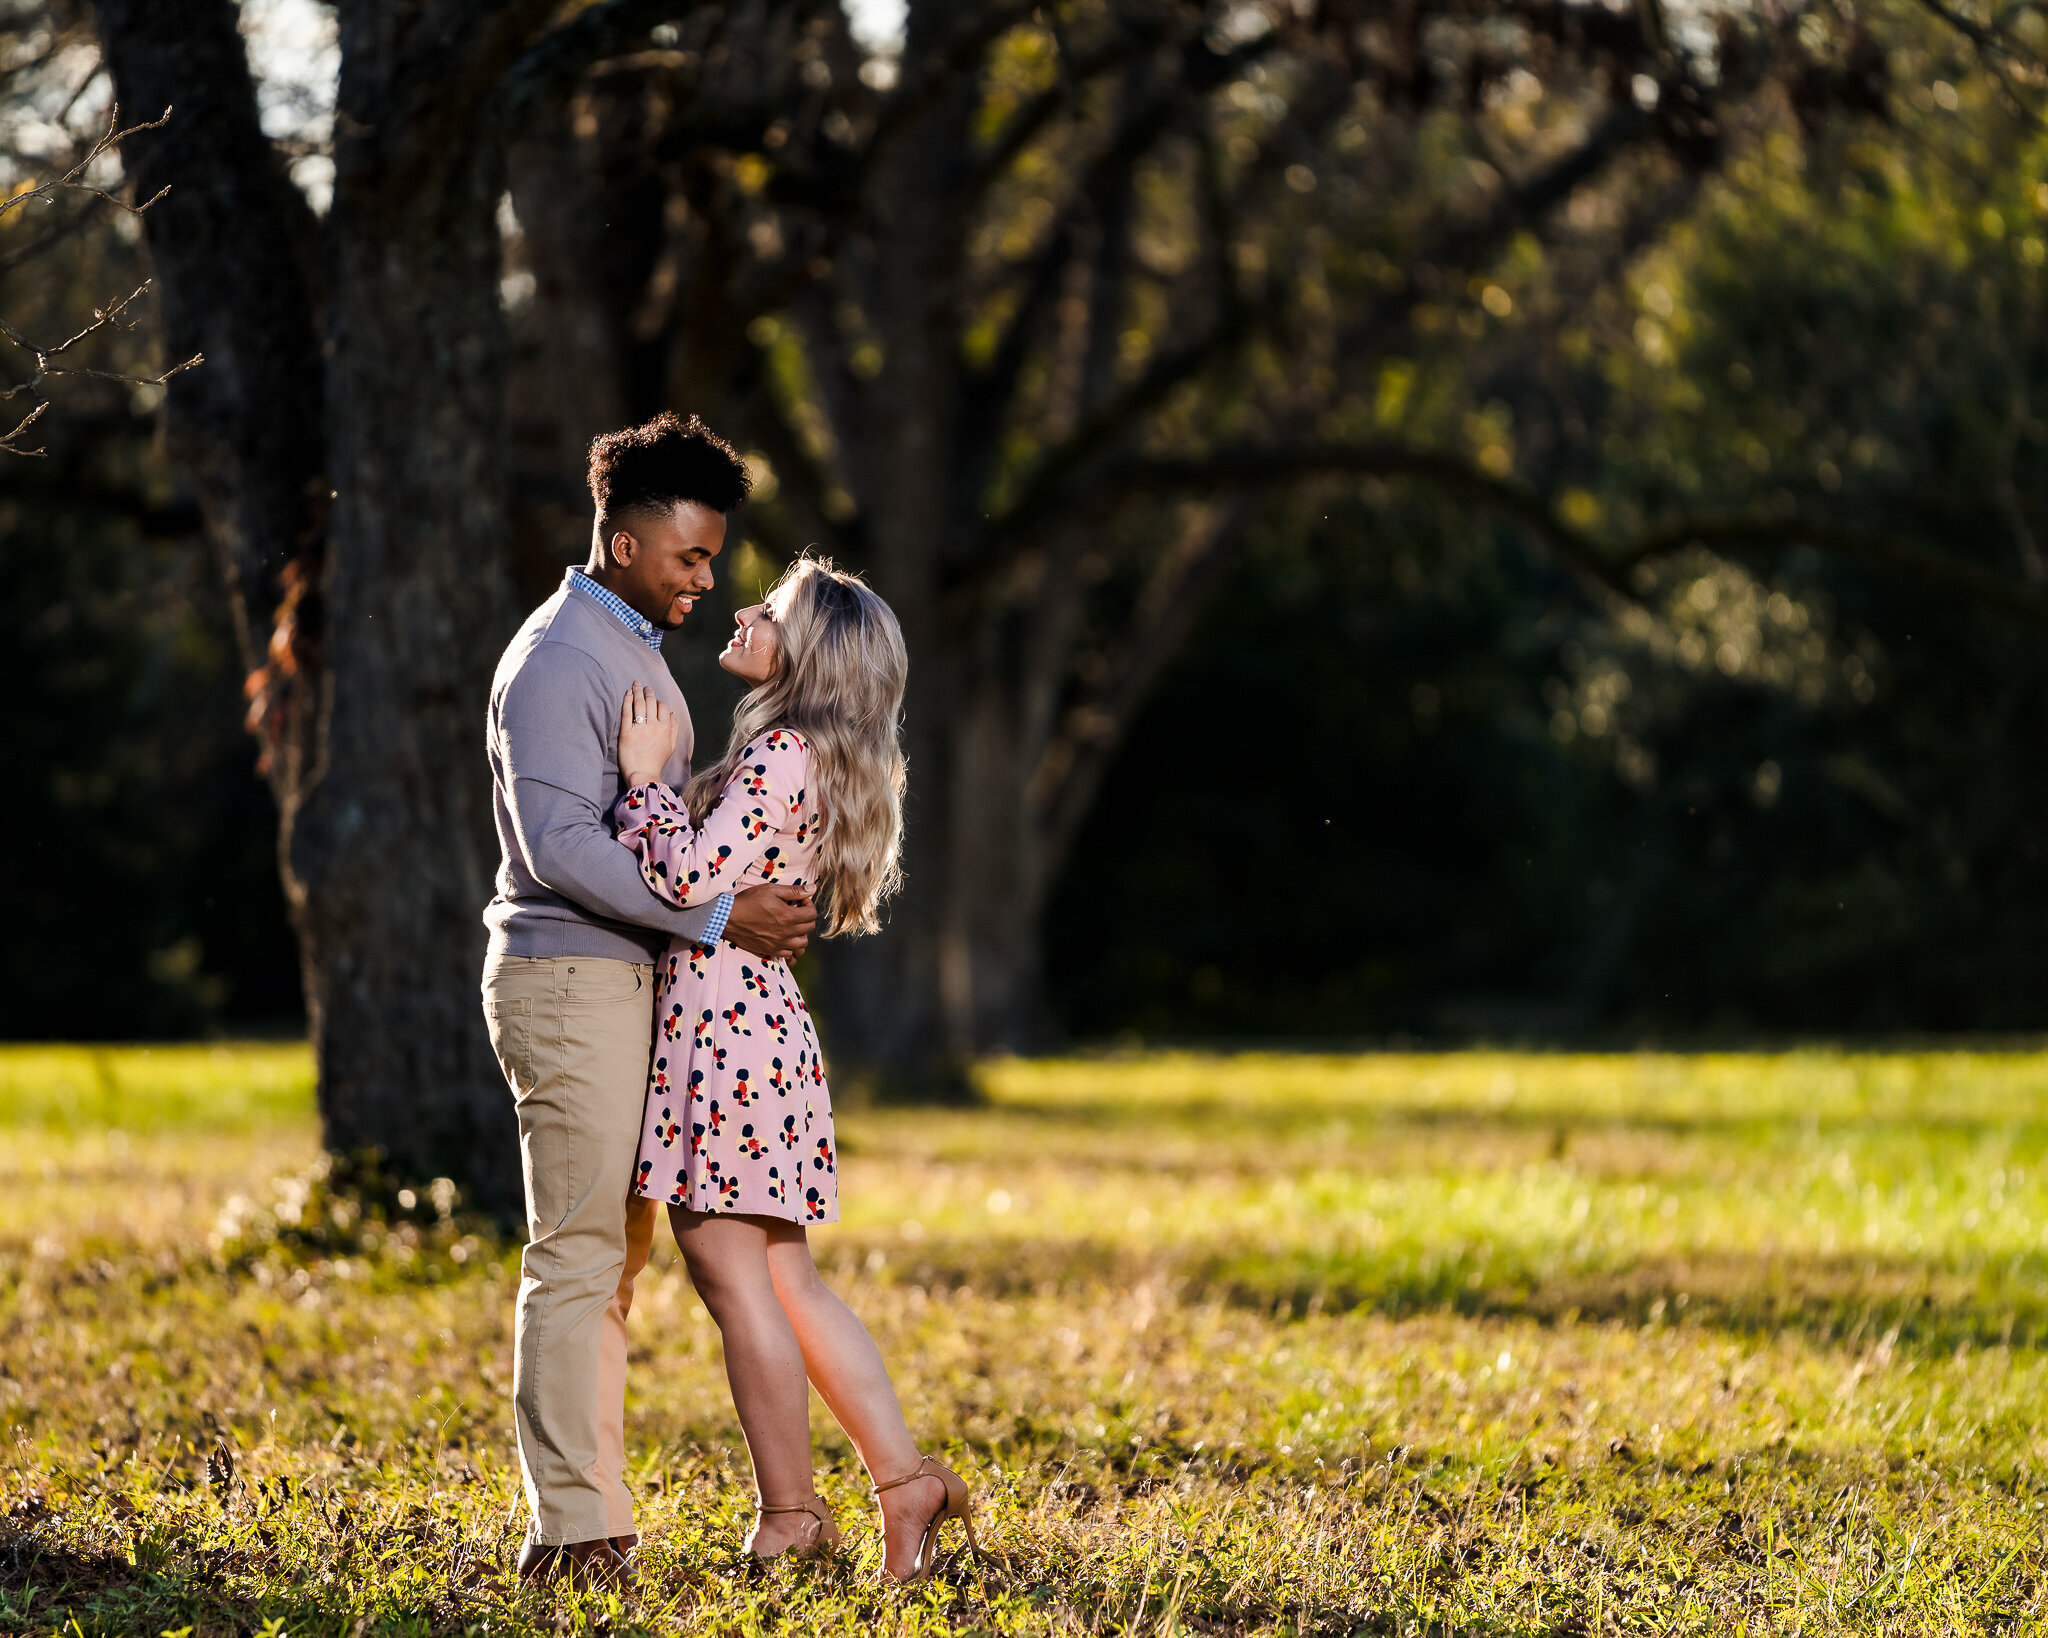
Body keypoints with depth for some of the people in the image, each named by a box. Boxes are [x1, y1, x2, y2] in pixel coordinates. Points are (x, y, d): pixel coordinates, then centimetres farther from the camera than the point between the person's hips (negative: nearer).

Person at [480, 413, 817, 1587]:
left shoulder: (637, 650, 18)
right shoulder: (557, 660, -13)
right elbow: (561, 844, -23)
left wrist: (759, 900, 11)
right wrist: (717, 917, -21)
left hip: (629, 979, 10)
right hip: (569, 978, -10)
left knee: (613, 1252, 10)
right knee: (577, 1257, -10)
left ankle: (595, 1515, 13)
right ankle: (570, 1528, -10)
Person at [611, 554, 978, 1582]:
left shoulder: (783, 755, -14)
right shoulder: (807, 755, 17)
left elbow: (690, 876, -21)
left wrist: (645, 776, -11)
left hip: (723, 1029, -10)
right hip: (759, 1024, 10)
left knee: (733, 1277, -2)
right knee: (783, 1280, 13)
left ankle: (790, 1515, 4)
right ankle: (905, 1478, 13)